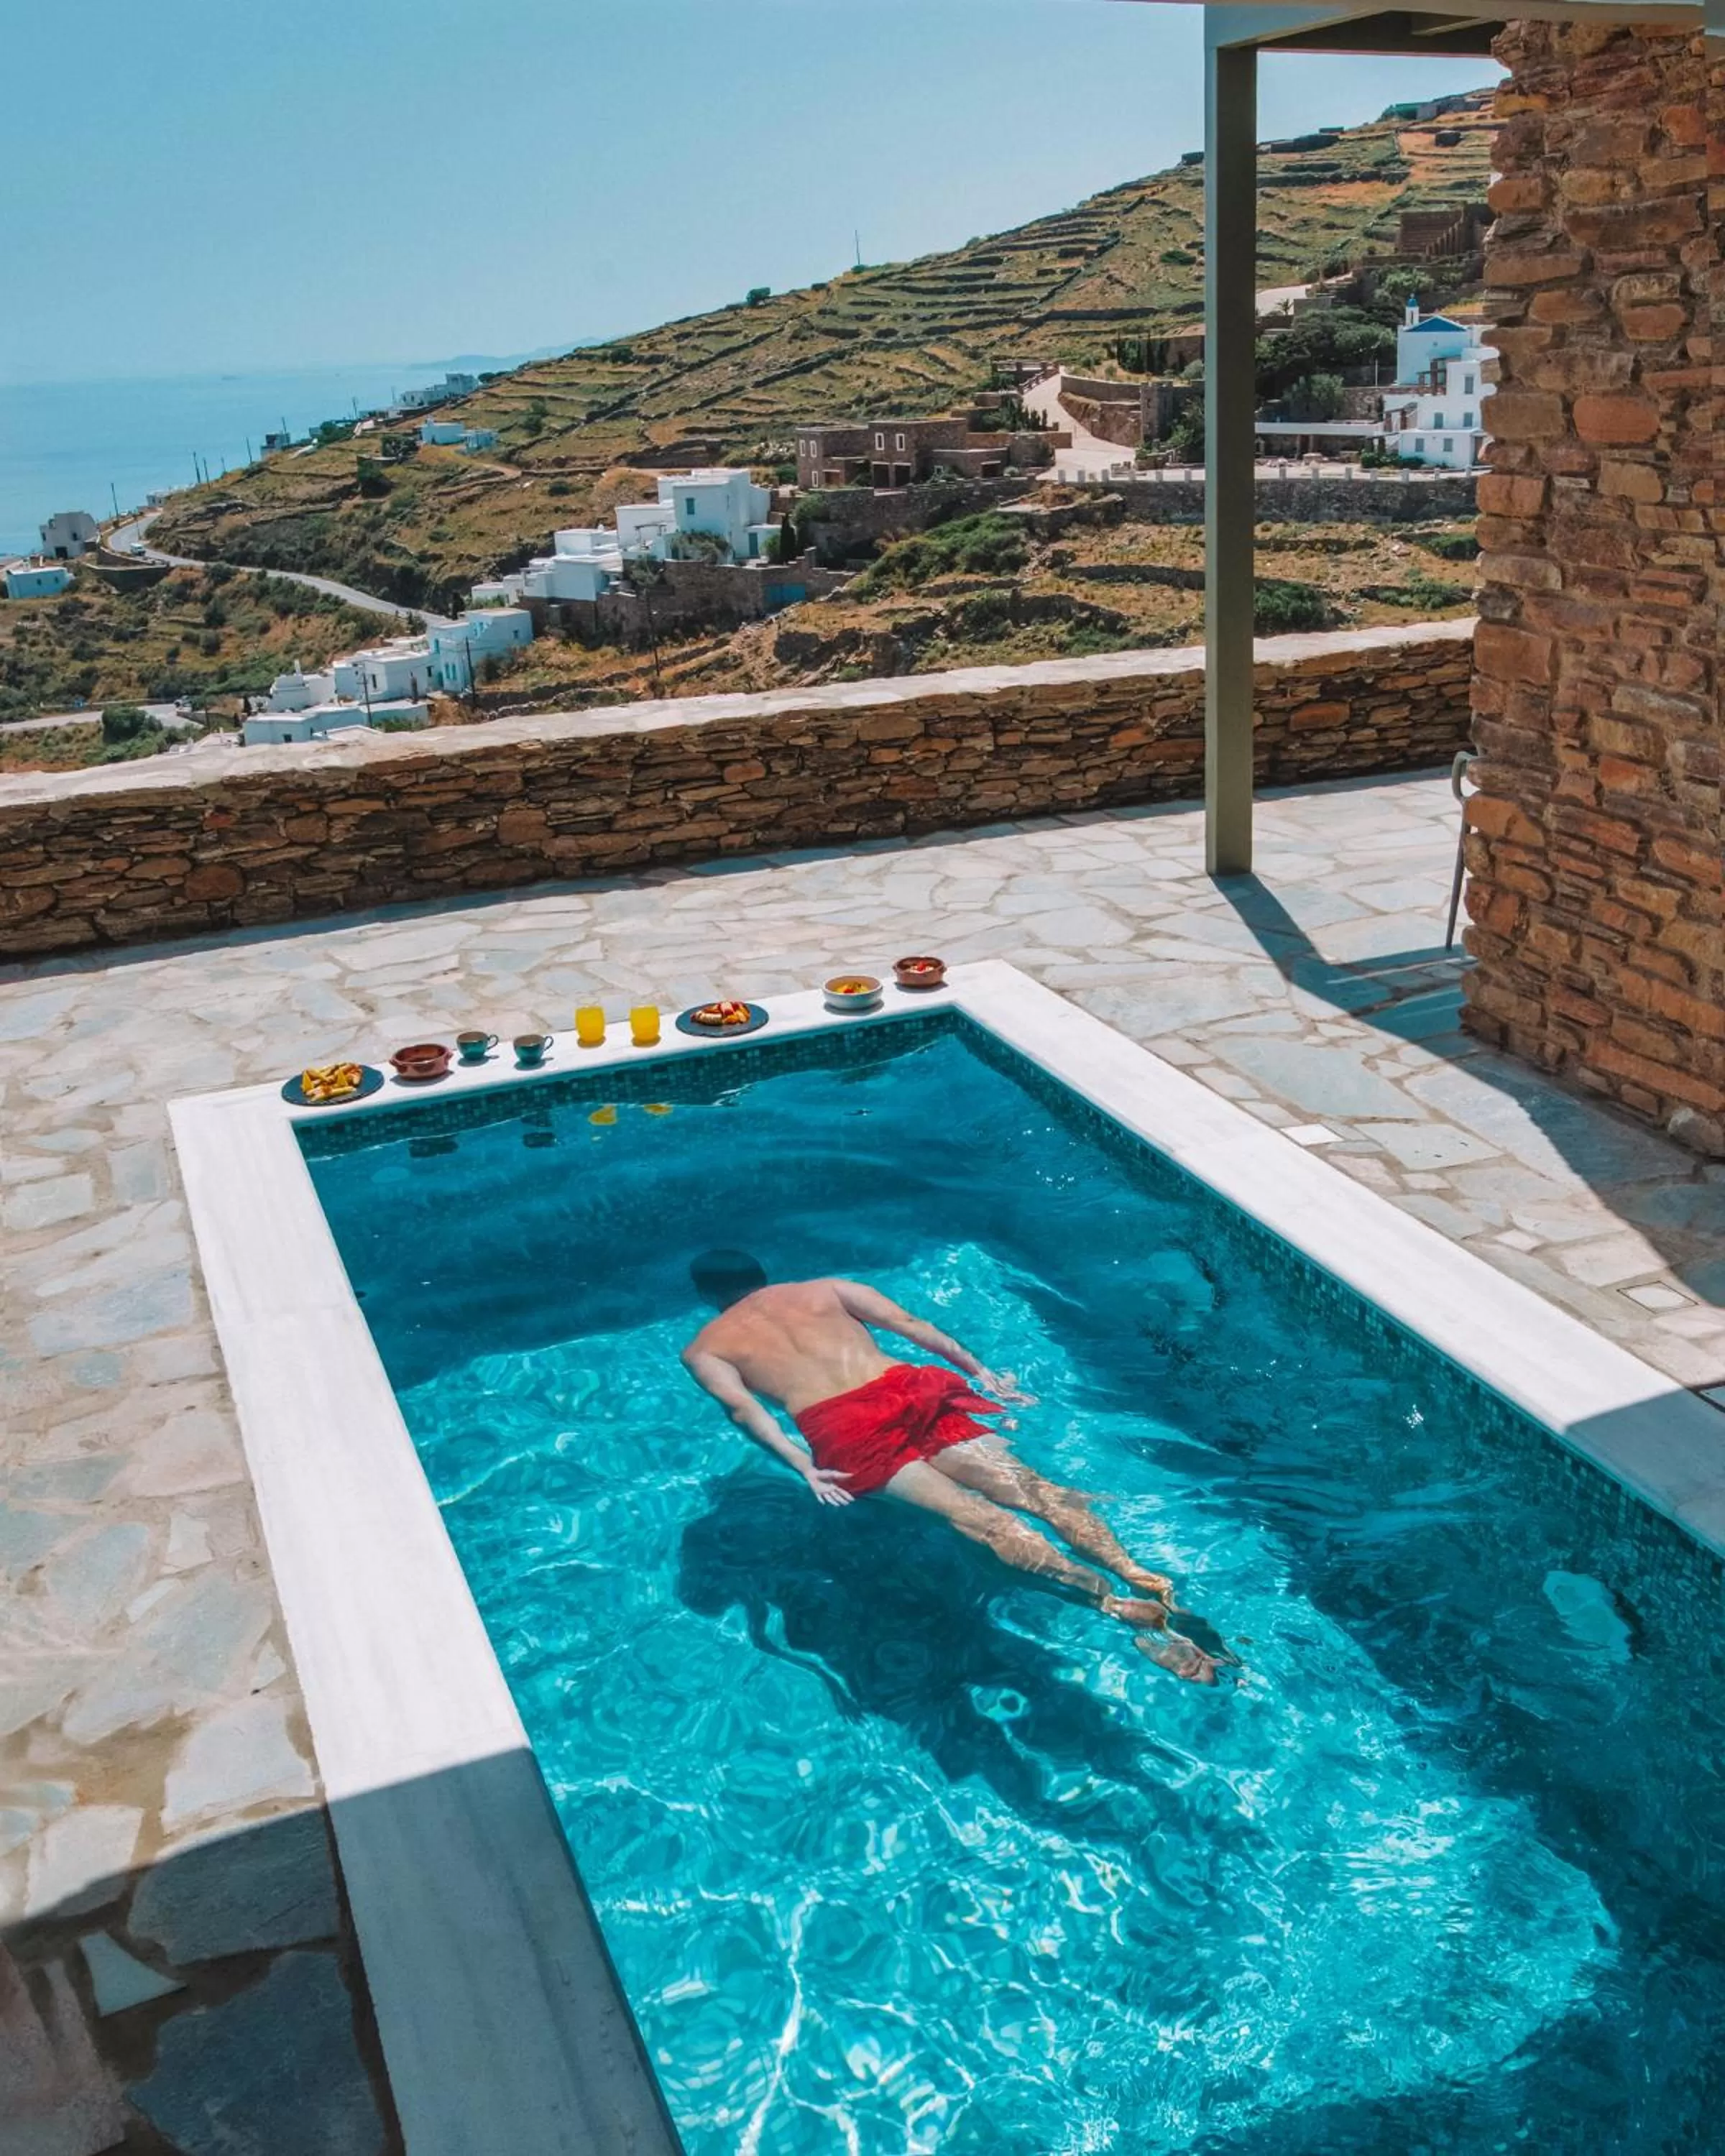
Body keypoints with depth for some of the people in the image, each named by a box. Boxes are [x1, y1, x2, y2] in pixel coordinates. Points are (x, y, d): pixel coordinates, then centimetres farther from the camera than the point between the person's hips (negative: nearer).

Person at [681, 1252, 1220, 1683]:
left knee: (976, 1515, -20)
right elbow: (909, 1324, 17)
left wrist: (803, 1467, -10)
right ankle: (1145, 1578, -32)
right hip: (911, 1390, 3)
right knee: (1029, 1486, -9)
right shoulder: (826, 1288, 31)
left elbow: (742, 1407, 1)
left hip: (845, 1430, -3)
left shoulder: (703, 1349, 24)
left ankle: (1114, 1601, -40)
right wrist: (980, 1373, 17)